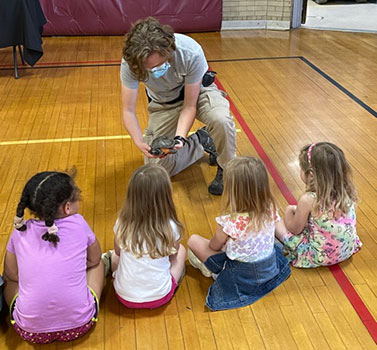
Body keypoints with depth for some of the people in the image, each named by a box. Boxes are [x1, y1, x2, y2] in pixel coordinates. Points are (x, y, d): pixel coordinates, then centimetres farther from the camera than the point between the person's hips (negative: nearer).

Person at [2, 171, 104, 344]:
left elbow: (11, 275, 9)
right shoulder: (78, 224, -8)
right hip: (79, 326, -1)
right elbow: (94, 260, 8)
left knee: (11, 280, 28)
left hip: (30, 331, 2)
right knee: (98, 264, 22)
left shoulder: (20, 232, -4)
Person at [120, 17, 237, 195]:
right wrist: (139, 142, -40)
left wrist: (179, 137, -40)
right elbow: (128, 110, -23)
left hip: (197, 91, -2)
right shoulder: (130, 63, -31)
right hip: (162, 103, 2)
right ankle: (200, 140, 13)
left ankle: (226, 170, -9)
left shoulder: (191, 53, -36)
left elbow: (190, 105, -26)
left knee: (221, 120, -37)